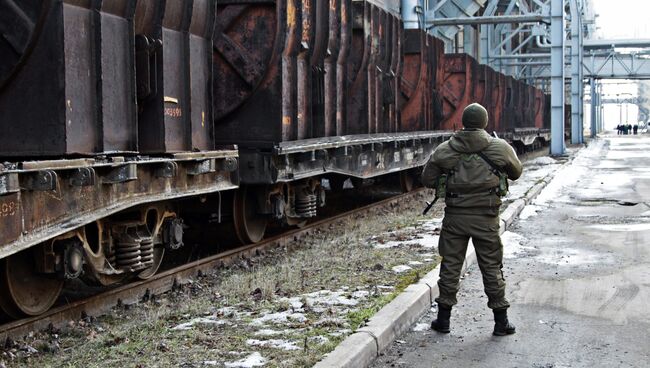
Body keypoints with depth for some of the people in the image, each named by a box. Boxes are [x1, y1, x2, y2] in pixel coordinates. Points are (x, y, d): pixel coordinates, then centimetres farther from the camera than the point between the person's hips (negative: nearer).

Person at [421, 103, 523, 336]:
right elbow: (516, 173, 12)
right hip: (485, 218, -1)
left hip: (454, 215, 1)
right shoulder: (500, 148, -4)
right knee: (492, 268, 8)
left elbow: (427, 179, 3)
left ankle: (443, 318, 17)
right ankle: (501, 321, 14)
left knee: (450, 266, 11)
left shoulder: (444, 150, -2)